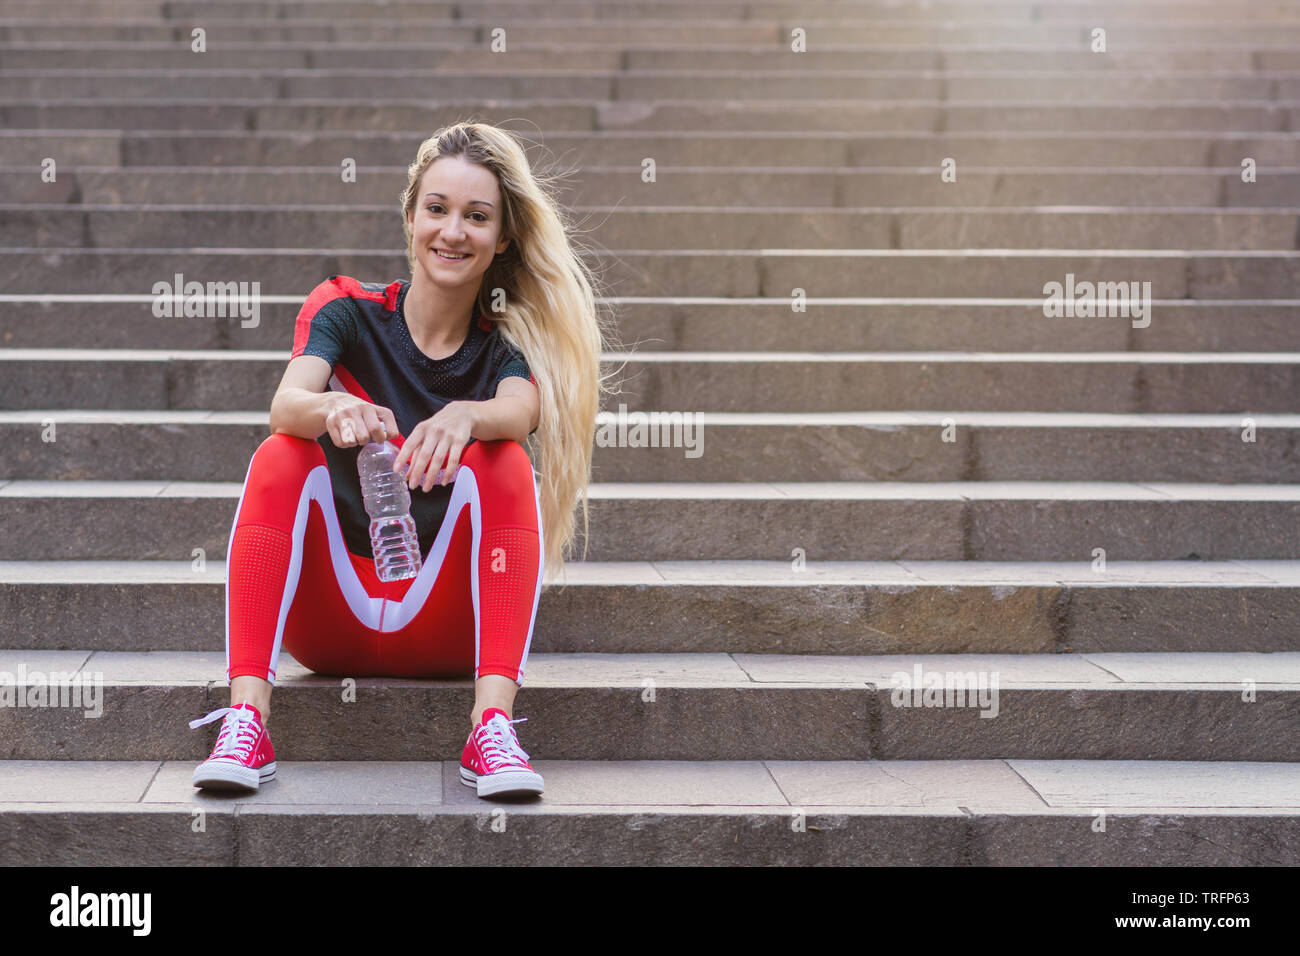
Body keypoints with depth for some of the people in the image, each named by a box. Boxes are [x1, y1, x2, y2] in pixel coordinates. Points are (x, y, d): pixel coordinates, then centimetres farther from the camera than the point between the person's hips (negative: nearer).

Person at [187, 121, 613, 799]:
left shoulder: (509, 343, 4)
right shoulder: (347, 311, 3)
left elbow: (521, 411, -21)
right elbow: (286, 404, -18)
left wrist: (462, 418, -45)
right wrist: (334, 410, -42)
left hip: (446, 626, 0)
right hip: (332, 622, 0)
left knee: (502, 464, -23)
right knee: (280, 461, -23)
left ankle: (493, 724, -36)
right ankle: (245, 720, -36)